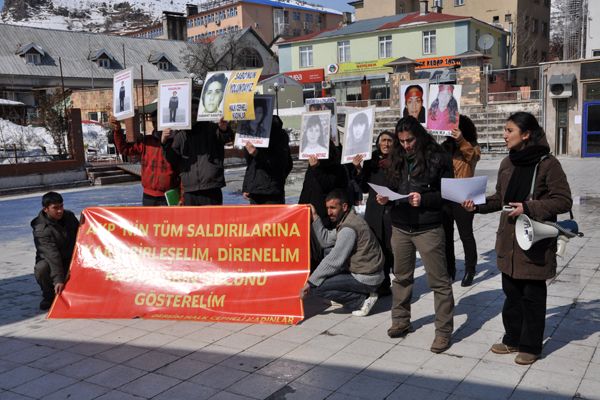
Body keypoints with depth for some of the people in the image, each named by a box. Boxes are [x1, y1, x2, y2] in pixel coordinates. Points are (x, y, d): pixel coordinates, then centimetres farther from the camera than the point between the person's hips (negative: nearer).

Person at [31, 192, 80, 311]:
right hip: (49, 260, -4)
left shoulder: (69, 216, -5)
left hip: (71, 258, 5)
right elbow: (52, 255, -35)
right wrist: (58, 279, -41)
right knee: (41, 269, -35)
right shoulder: (41, 229, -24)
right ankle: (49, 296, -7)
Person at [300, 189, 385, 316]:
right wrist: (315, 216, 4)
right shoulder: (345, 221, 9)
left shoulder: (349, 228, -22)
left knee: (316, 286, -15)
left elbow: (333, 261, -22)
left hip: (366, 278, -10)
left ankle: (361, 300, -6)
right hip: (366, 272, 10)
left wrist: (310, 282, -16)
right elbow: (326, 240, 10)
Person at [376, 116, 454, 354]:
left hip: (428, 229, -5)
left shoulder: (437, 158, -7)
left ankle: (443, 331, 9)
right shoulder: (398, 158, 10)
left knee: (439, 281, 0)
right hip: (400, 227, 6)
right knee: (401, 277, 16)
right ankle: (400, 321, 32)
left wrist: (424, 199, -21)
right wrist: (385, 198, -2)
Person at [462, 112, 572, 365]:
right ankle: (513, 339, 32)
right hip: (509, 240, 6)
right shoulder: (507, 163, 7)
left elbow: (564, 201, -13)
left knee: (532, 296, 7)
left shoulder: (547, 164, -13)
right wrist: (478, 205, 0)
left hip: (535, 241, -6)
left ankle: (531, 346, 22)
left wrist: (529, 208, -21)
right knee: (511, 292, 16)